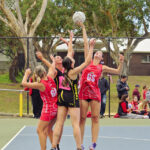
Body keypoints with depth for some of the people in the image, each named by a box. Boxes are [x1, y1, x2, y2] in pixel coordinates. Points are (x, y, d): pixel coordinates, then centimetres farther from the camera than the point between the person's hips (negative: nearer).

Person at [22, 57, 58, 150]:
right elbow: (52, 67, 19)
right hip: (56, 107, 7)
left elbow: (24, 83, -12)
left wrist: (26, 74, 4)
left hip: (48, 109, -7)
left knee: (40, 130, -1)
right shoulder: (50, 77, -3)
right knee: (48, 129, 19)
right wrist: (53, 60, 38)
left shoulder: (40, 84, -17)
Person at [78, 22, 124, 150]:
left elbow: (118, 71, 14)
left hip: (94, 93, 0)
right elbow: (86, 44, 12)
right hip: (83, 92, 0)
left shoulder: (102, 67, 10)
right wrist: (83, 29, 14)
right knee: (82, 118, 1)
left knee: (95, 118, -3)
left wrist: (121, 62, -3)